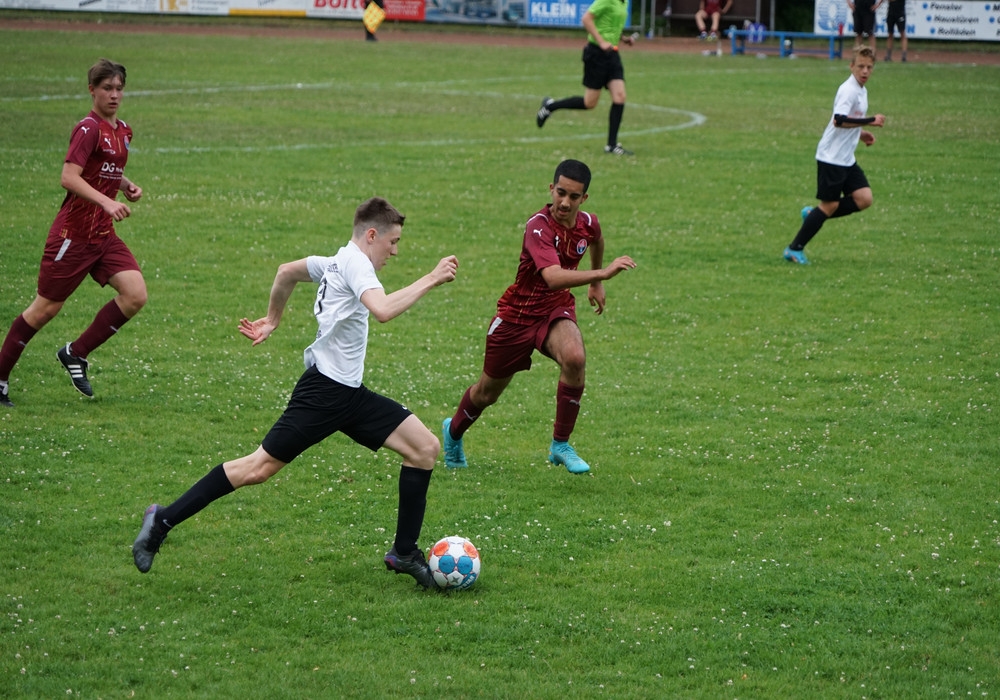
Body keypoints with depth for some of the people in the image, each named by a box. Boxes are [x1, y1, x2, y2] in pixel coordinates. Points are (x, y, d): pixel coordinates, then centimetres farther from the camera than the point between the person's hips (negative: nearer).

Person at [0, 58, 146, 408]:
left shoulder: (123, 131, 11)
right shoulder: (88, 129, -15)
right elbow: (69, 177, -26)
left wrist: (128, 186, 9)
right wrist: (107, 202, -36)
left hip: (104, 235, 7)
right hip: (73, 233, -7)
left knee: (135, 295, -10)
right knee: (45, 308, 1)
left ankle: (76, 353, 5)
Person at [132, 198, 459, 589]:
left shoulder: (336, 263, 17)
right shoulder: (355, 263, -12)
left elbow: (287, 271, 31)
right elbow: (384, 310, -30)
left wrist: (272, 321, 40)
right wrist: (430, 281, -24)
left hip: (349, 394, 10)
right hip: (325, 390, -10)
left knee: (426, 447, 3)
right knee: (260, 467, -9)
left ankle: (404, 553, 7)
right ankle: (163, 521, -1)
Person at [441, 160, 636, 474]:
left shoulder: (588, 224, -9)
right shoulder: (539, 227, -29)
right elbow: (553, 277, -46)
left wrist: (596, 282, 29)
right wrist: (602, 274, -53)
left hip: (556, 310, 3)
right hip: (517, 315, -3)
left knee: (574, 358, -31)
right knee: (487, 393, 14)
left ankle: (561, 446, -16)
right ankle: (454, 431, 49)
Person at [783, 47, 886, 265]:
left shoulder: (861, 91, 13)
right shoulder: (848, 90, -17)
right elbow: (839, 120, -32)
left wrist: (861, 133, 12)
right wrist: (870, 121, -29)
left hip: (846, 159, 9)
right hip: (831, 157, -9)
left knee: (864, 199, -3)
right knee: (829, 205, -5)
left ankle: (813, 215, 12)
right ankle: (795, 249, 6)